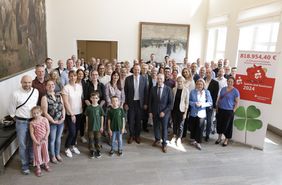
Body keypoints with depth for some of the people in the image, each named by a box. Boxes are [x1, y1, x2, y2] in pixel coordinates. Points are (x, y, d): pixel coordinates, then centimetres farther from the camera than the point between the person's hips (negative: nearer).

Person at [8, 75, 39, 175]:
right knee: (22, 145, 6)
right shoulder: (15, 94, -14)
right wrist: (17, 119, 6)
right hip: (21, 122, -3)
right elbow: (12, 110, -2)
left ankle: (31, 159, 39)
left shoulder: (36, 92, -4)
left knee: (32, 142, 18)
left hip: (34, 120, 3)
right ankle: (25, 165, 22)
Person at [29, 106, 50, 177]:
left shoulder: (45, 120, -10)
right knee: (37, 153, 7)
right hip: (37, 141, -1)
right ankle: (38, 168, 22)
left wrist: (45, 138, -13)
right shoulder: (32, 123, -11)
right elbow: (32, 133, -9)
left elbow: (48, 130, -6)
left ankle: (46, 164, 36)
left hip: (44, 140, 1)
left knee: (45, 152, 15)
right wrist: (36, 141, -15)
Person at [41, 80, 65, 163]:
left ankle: (57, 154, 36)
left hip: (61, 121, 5)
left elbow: (63, 107, 6)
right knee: (52, 139, 11)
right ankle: (52, 156, 30)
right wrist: (53, 121, -13)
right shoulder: (45, 98, -12)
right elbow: (45, 112, -14)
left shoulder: (59, 95, 3)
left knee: (58, 138, 18)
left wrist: (63, 117, -5)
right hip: (51, 122, -4)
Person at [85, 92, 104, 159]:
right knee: (91, 139, 9)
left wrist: (102, 126, 0)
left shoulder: (99, 107, -6)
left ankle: (98, 151, 26)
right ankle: (91, 151, 25)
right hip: (90, 127, 0)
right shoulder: (88, 108, -5)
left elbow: (102, 117, 0)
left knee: (97, 139, 10)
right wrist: (87, 126, 3)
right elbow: (87, 117, 2)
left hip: (98, 126, 0)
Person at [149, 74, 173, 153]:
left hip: (165, 112, -2)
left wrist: (164, 111, -13)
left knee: (164, 128, 7)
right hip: (155, 112, 2)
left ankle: (164, 144, 24)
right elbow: (150, 101, 5)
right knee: (156, 126, 14)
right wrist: (150, 111, 0)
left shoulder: (168, 89, -8)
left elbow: (170, 102, -8)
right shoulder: (153, 89, 0)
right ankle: (157, 139, 39)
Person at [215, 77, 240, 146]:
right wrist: (217, 107, 7)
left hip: (228, 111, -4)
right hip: (220, 110, 4)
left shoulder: (235, 91, -6)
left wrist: (233, 111, -9)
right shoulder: (223, 89, 8)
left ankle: (226, 140, 24)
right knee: (219, 124, 10)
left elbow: (237, 102, -5)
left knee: (227, 125, 6)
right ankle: (219, 138, 30)